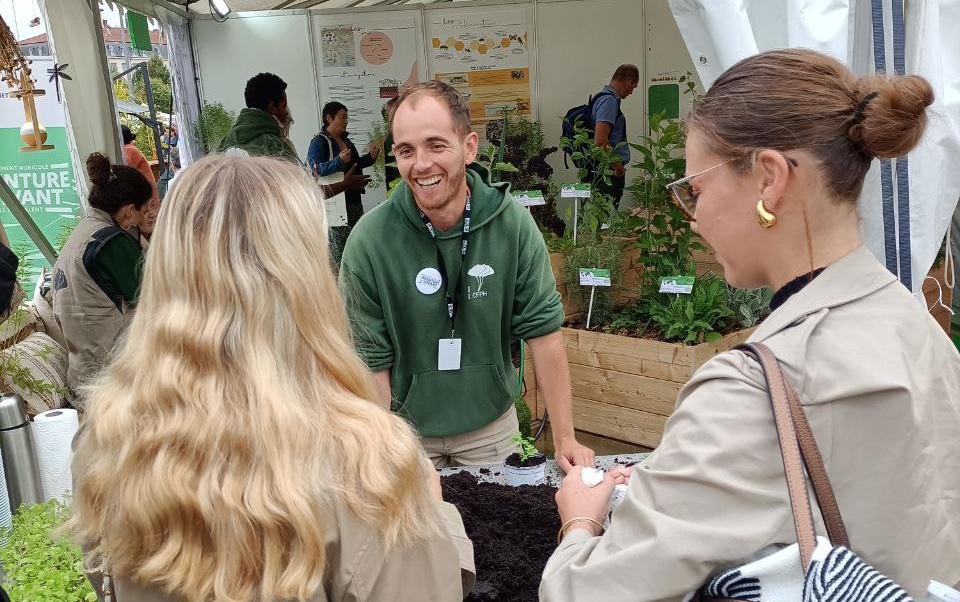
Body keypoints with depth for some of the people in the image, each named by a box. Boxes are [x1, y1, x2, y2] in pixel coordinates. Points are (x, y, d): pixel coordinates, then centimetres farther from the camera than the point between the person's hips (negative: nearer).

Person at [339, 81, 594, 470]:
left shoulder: (513, 224, -16)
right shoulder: (368, 242, -19)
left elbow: (543, 330, -12)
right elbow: (373, 361, -13)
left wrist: (564, 439, -12)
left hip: (492, 426, 2)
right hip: (407, 429, -1)